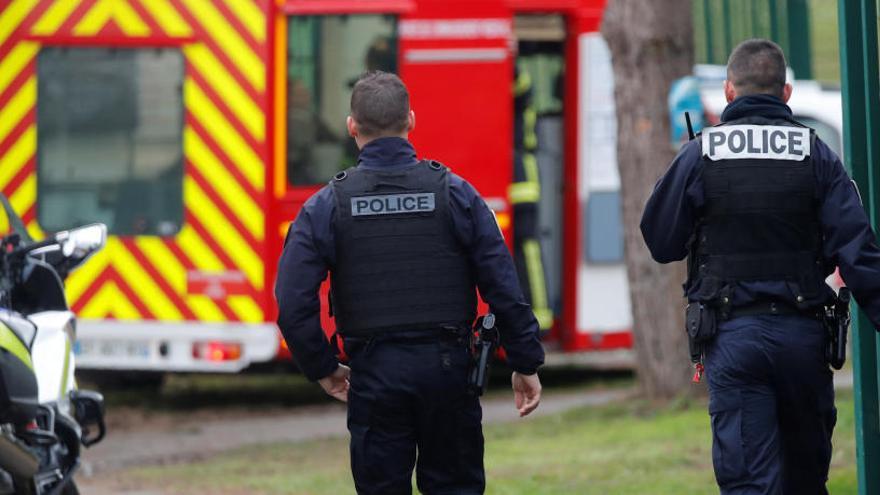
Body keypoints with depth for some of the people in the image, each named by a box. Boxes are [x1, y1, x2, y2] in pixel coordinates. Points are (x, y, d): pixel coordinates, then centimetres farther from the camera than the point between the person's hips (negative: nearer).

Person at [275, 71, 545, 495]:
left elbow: (293, 305, -6)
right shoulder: (455, 194, -2)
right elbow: (504, 290, -2)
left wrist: (324, 369, 9)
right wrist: (526, 364, 7)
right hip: (446, 365, 0)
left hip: (373, 377, 0)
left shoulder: (327, 206, -3)